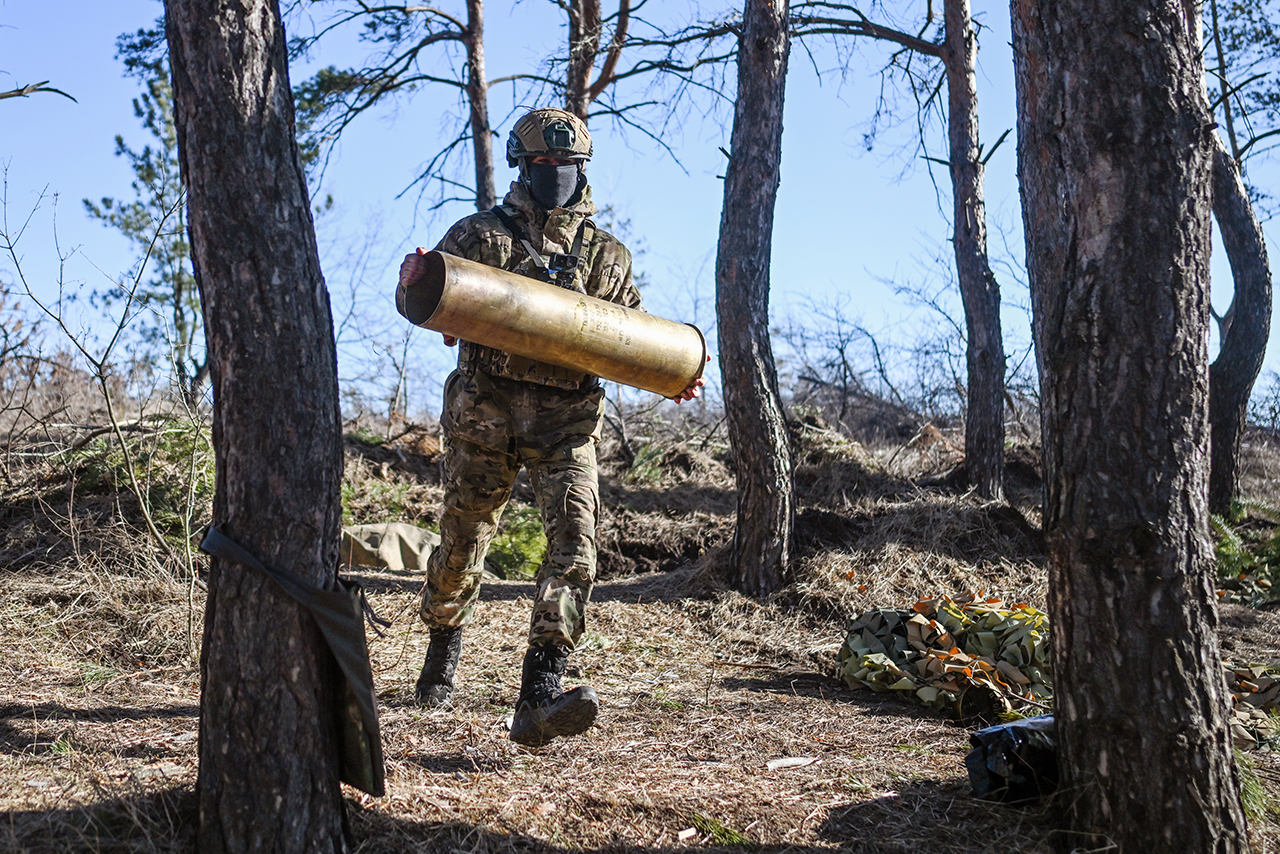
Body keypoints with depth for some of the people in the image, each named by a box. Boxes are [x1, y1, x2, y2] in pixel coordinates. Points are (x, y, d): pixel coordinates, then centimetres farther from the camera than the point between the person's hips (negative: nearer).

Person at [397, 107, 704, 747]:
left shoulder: (606, 255, 15)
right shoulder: (480, 234, 8)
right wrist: (414, 281, -24)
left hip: (566, 422, 1)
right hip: (484, 412, -1)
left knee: (575, 542, -18)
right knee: (463, 541, 9)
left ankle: (538, 699, -23)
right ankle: (442, 651, 40)